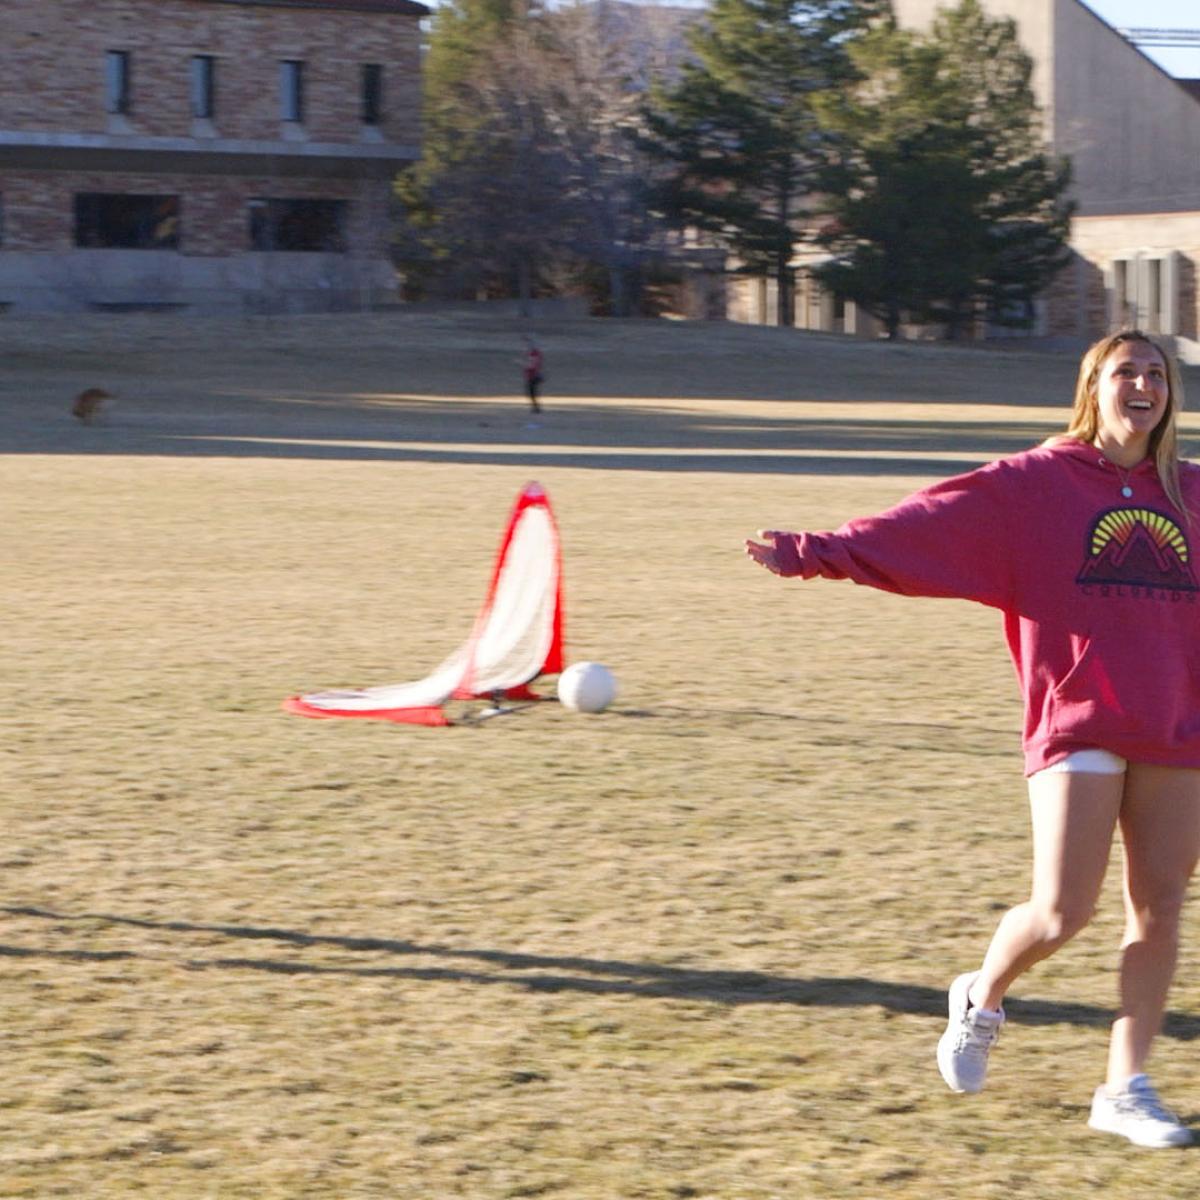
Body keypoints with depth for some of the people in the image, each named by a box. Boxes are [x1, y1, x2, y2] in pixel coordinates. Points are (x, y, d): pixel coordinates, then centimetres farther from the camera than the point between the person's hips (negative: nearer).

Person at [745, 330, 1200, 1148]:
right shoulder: (1035, 484, -1)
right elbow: (929, 525, -10)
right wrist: (818, 554, -22)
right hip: (1079, 726, -4)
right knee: (1061, 912, -10)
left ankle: (1126, 1088, 10)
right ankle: (983, 1000, 22)